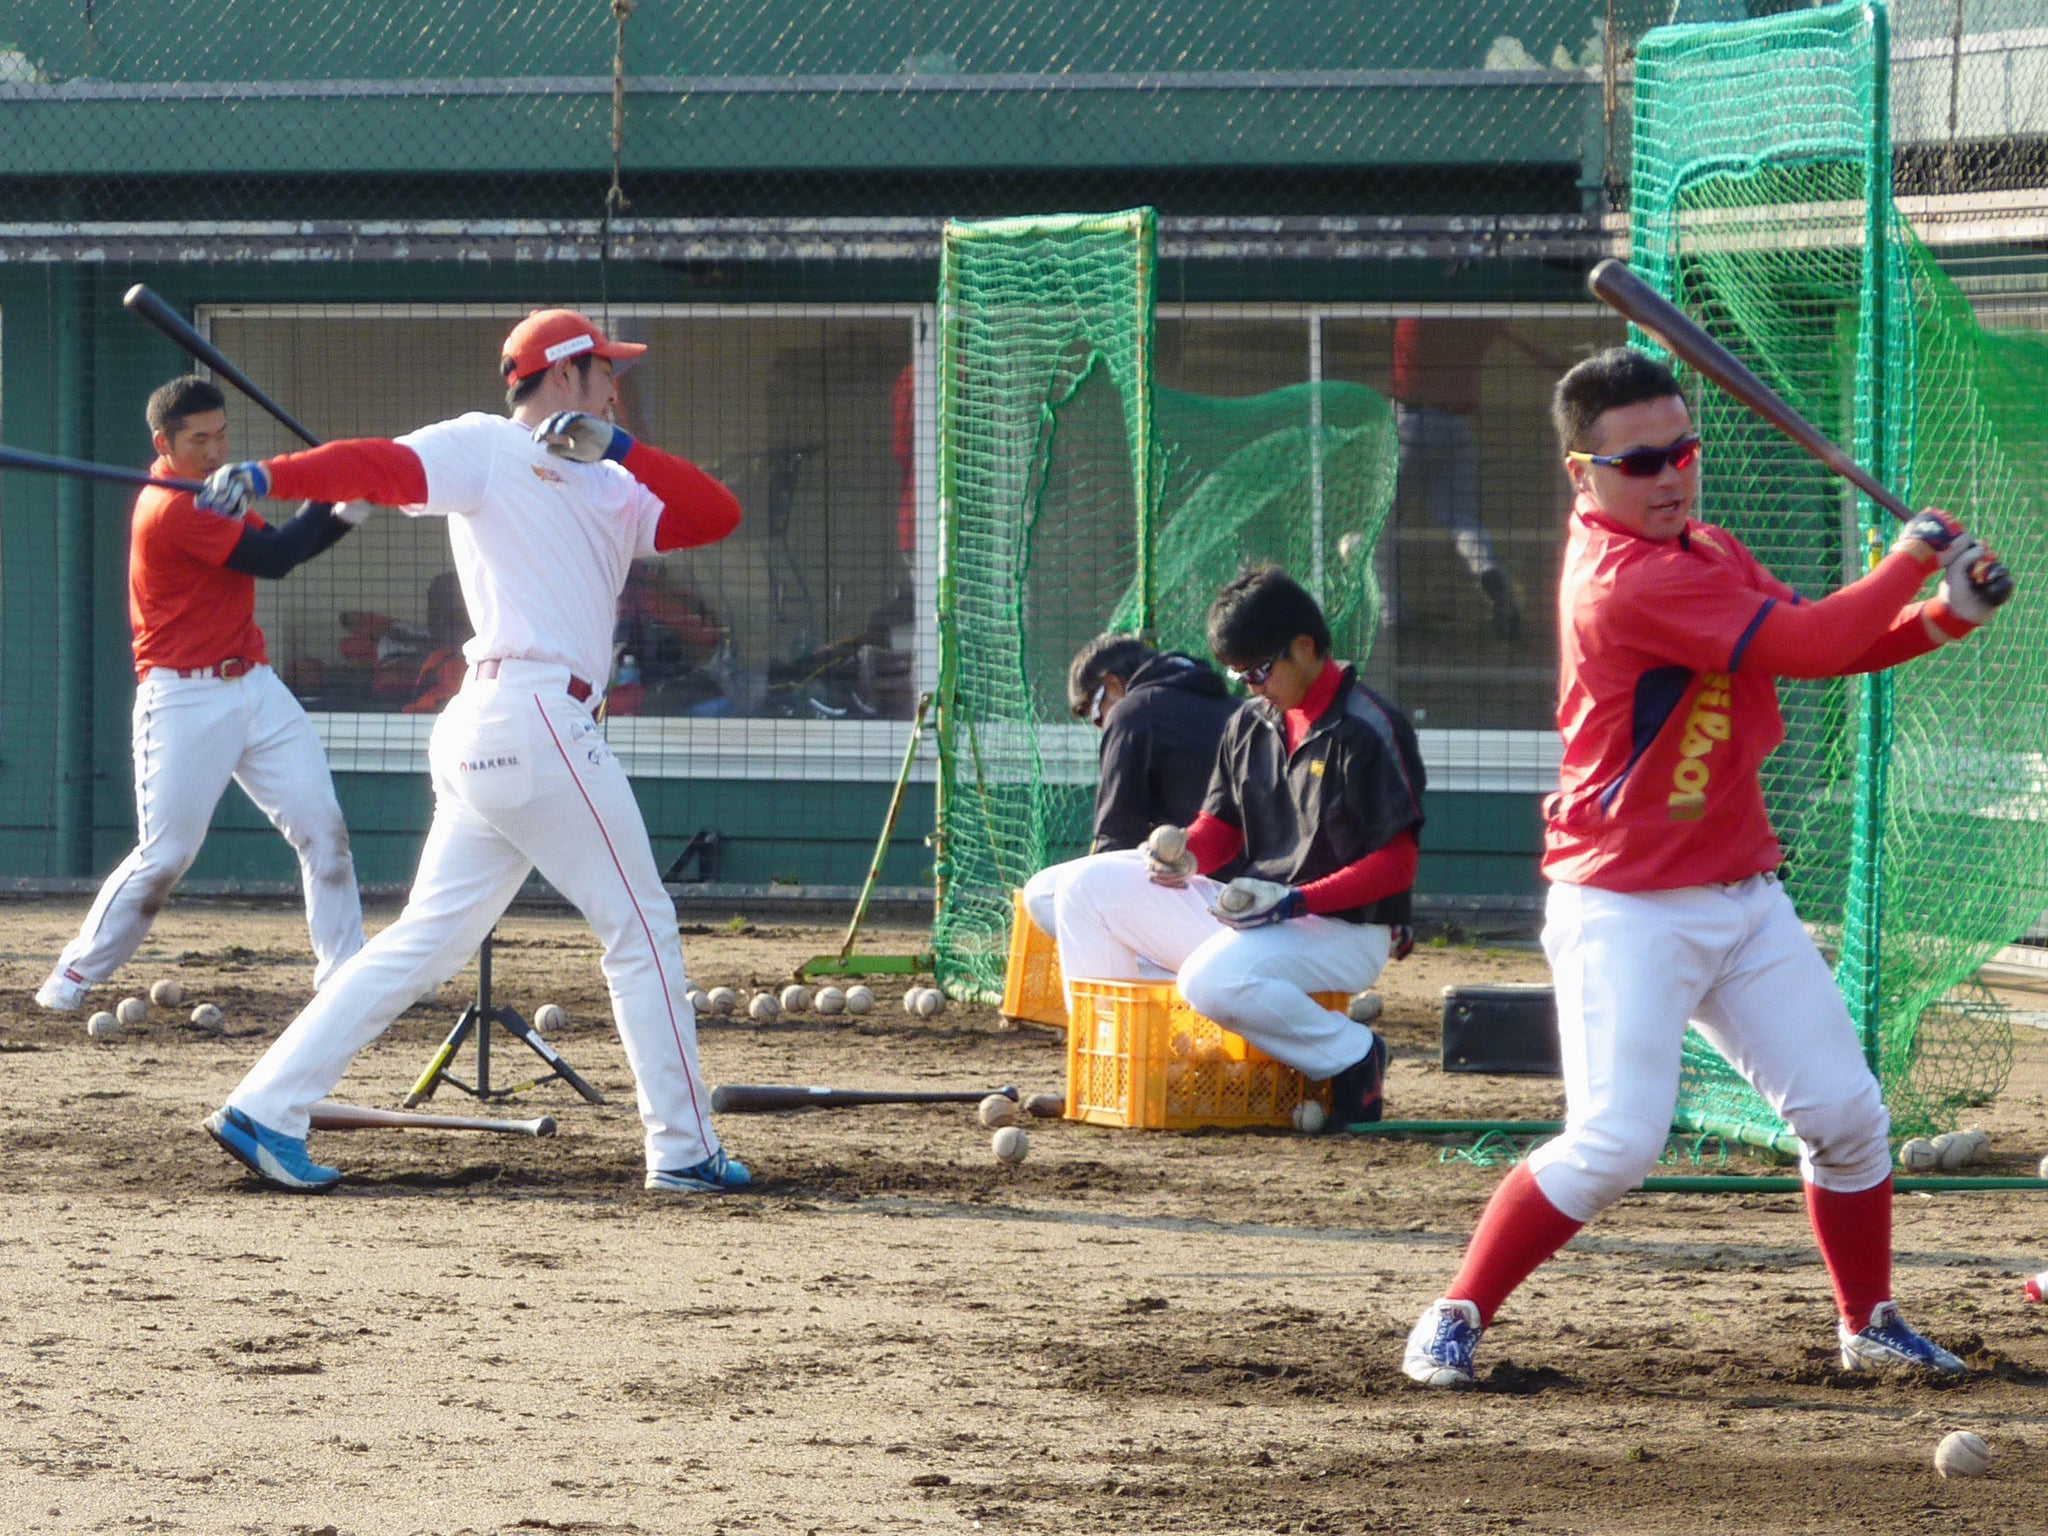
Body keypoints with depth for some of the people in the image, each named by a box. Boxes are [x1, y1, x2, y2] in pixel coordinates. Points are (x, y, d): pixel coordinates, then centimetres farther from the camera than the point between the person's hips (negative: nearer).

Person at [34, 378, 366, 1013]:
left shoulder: (210, 494, 13)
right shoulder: (171, 512, -16)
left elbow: (279, 547, 14)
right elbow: (272, 558, -17)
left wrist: (341, 514, -2)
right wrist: (332, 496, -7)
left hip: (255, 688, 9)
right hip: (185, 700, -9)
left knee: (322, 829, 0)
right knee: (166, 854, -7)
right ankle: (74, 976, 6)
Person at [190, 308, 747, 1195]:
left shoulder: (606, 490, 25)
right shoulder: (486, 449, 1)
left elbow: (714, 515, 16)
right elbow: (384, 466, -14)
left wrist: (615, 447, 2)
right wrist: (265, 479, -30)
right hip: (534, 713, -9)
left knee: (427, 940, 5)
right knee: (640, 926, -1)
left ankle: (265, 1112, 0)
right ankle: (683, 1150, 4)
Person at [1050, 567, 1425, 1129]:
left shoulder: (1367, 729, -14)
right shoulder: (1250, 725, 9)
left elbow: (1395, 866, -17)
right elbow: (1219, 827, 15)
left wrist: (1296, 902, -27)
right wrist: (1186, 857, -10)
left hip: (1342, 930, -8)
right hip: (1249, 912, 8)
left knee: (1213, 979, -37)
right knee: (1091, 883, 3)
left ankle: (1354, 1057, -16)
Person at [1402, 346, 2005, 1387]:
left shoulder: (1709, 555, 10)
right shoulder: (1626, 584, -21)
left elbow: (1822, 645, 13)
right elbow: (1804, 647, -22)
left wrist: (1939, 620, -4)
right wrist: (1910, 560, -9)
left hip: (1742, 898, 9)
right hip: (1627, 914, -9)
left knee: (1846, 1115, 6)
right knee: (1615, 1141, -17)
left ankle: (1869, 1327, 22)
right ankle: (1455, 1320, -4)